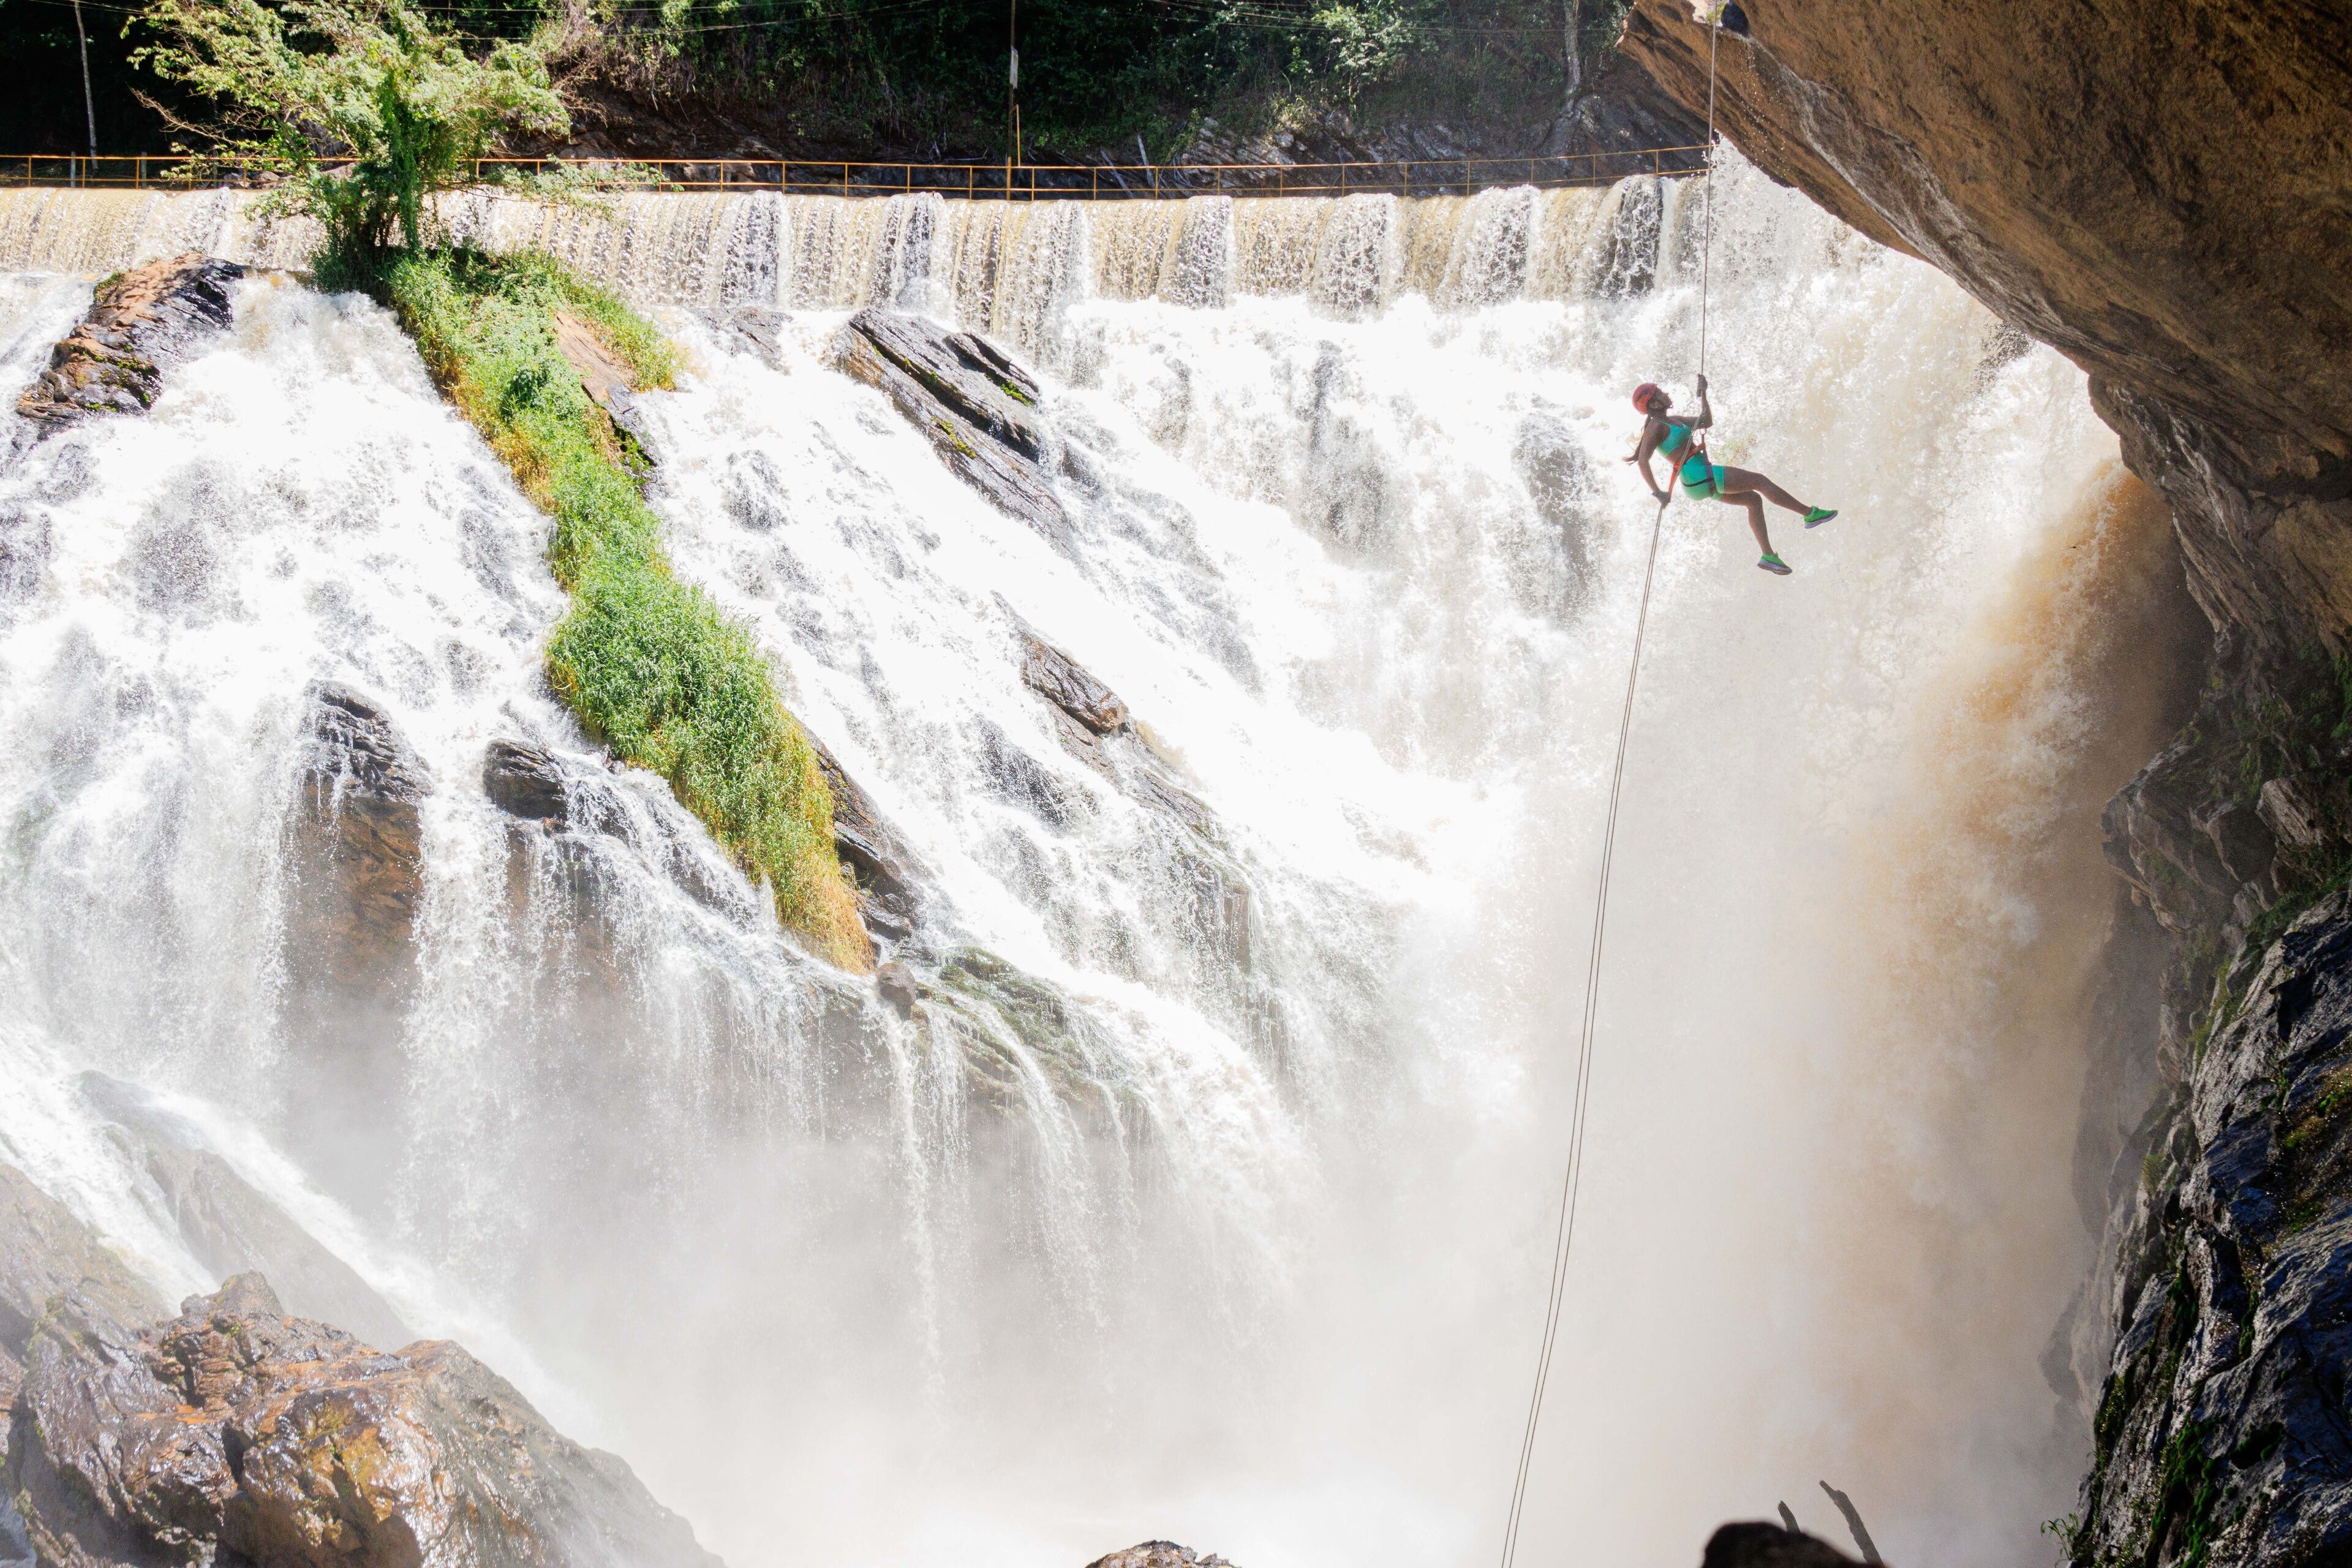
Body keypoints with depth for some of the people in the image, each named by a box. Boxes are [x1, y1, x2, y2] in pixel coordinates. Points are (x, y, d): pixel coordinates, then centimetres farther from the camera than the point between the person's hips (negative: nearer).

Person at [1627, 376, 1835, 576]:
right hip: (1698, 476, -11)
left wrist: (1703, 394, 19)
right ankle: (1810, 514, 3)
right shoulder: (1655, 427, -11)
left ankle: (1768, 556, 10)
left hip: (1701, 480, 11)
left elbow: (1707, 421, 28)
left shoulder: (1671, 422, 18)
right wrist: (1657, 492, -32)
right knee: (1760, 481, -6)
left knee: (1753, 500, 12)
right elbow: (1642, 461, -24)